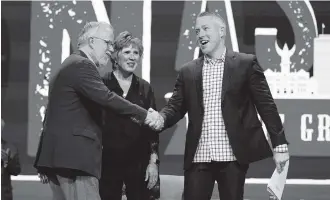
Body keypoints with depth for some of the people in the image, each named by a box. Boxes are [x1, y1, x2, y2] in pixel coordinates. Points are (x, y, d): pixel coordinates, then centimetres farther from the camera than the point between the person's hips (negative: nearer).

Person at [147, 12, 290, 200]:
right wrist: (161, 118, -15)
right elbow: (176, 106, 9)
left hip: (233, 156, -3)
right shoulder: (188, 71, 12)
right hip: (198, 157, 3)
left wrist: (280, 145, -3)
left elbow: (266, 105, 1)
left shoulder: (246, 63, 3)